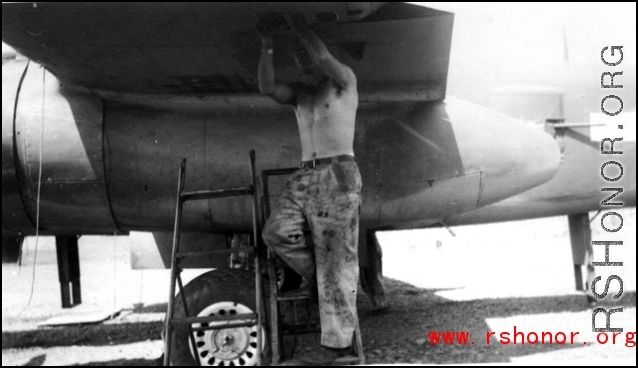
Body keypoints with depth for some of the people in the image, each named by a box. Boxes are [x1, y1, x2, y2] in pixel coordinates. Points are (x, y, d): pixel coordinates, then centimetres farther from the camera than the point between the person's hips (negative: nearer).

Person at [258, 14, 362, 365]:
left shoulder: (344, 80, 3)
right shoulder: (300, 93, 19)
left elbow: (324, 58, -17)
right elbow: (267, 87, 2)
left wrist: (298, 24, -11)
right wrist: (267, 45, -5)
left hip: (338, 174, -6)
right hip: (304, 176, 6)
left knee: (336, 258, -8)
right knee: (276, 231, -13)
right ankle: (315, 274, 14)